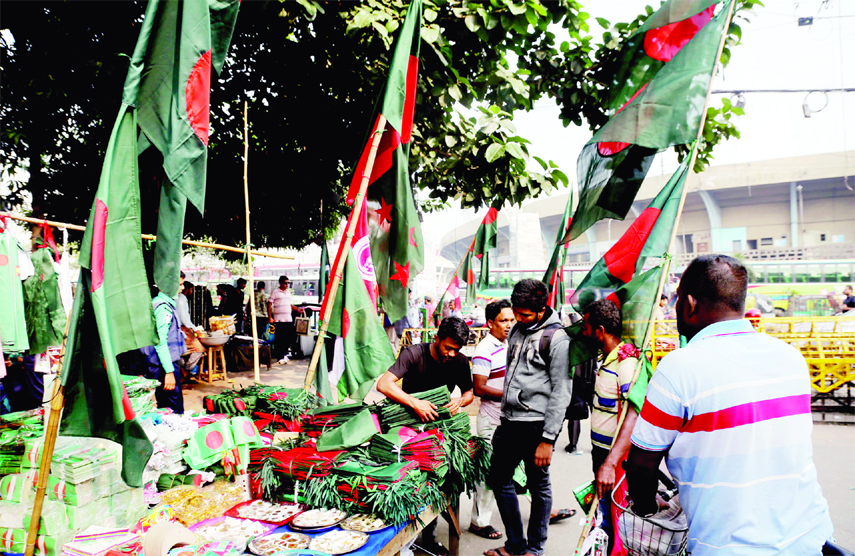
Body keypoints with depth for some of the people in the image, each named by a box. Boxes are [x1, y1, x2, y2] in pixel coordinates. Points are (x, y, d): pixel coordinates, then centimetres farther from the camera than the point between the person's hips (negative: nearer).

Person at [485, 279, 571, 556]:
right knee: (499, 479, 13)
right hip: (510, 421, 8)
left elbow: (561, 393, -13)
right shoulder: (516, 330, 11)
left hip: (536, 425, -8)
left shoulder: (556, 338, -11)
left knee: (539, 488, 7)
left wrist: (548, 439, -15)